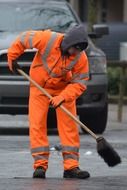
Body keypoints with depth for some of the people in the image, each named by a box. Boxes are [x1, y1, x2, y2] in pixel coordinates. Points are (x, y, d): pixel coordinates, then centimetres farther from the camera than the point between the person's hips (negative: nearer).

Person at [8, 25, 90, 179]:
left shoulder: (81, 58, -22)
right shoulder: (47, 39, -28)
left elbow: (79, 83, -17)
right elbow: (24, 38, -13)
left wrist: (62, 97, -31)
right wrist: (12, 57, -5)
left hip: (64, 88, 1)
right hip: (39, 86, -1)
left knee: (69, 126, -6)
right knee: (37, 125, -9)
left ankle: (71, 166, -4)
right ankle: (40, 165, -7)